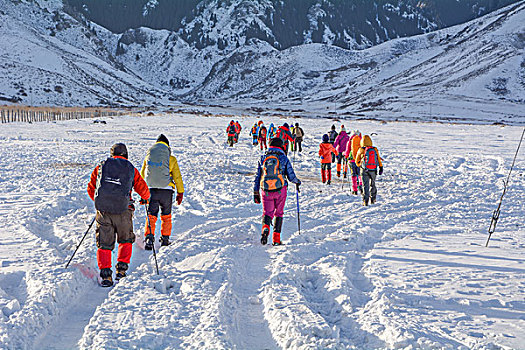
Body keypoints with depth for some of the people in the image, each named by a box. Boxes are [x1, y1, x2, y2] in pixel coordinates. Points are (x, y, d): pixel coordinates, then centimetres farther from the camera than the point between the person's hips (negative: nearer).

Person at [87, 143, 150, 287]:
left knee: (104, 243, 9)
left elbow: (91, 189, 16)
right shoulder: (131, 170, 9)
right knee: (126, 240, 21)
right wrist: (145, 198, 38)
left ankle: (105, 274, -1)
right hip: (122, 210, -1)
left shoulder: (101, 167, 11)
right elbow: (143, 189, 15)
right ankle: (121, 269, 13)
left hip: (103, 210, 1)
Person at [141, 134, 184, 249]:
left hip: (151, 190, 1)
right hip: (166, 190, -1)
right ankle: (165, 239, 19)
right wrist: (180, 192, 4)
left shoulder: (148, 157, 5)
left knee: (151, 216, 4)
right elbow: (177, 177, -2)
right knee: (166, 216, 15)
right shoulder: (171, 159, -3)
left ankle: (149, 238, -12)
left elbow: (142, 174, 15)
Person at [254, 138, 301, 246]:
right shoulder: (284, 159, -1)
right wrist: (297, 181, 21)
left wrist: (256, 193, 14)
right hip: (280, 190, -1)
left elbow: (257, 177, 7)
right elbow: (291, 177, -2)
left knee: (267, 213, 10)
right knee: (279, 213, 11)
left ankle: (265, 227, -23)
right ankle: (276, 239, 6)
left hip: (266, 191, 1)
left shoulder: (263, 159, 5)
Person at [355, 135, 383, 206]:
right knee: (372, 185, 19)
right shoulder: (375, 149, -3)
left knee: (365, 186, 1)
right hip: (373, 171, 2)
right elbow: (379, 160, 2)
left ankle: (365, 201, -7)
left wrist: (359, 165, 24)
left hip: (364, 170, -2)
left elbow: (357, 161, 4)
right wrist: (381, 168, 12)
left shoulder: (361, 150, -8)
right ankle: (372, 199, 23)